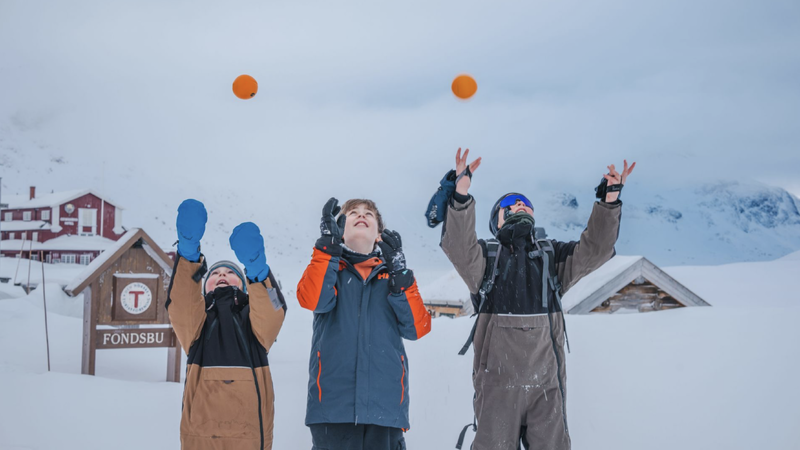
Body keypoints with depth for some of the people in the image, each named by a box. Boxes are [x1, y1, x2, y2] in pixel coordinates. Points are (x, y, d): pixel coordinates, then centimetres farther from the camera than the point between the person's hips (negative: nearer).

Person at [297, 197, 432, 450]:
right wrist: (328, 244, -15)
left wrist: (400, 277, -7)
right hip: (334, 399, -1)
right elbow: (313, 300, -9)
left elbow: (417, 328, 3)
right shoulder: (328, 267, 15)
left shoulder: (393, 274, 19)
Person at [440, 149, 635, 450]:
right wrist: (461, 195, -29)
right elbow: (458, 246, -13)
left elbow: (594, 250, 1)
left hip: (547, 381, 2)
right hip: (497, 379, -2)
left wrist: (609, 202, -14)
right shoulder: (485, 255, 9)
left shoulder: (552, 255, 17)